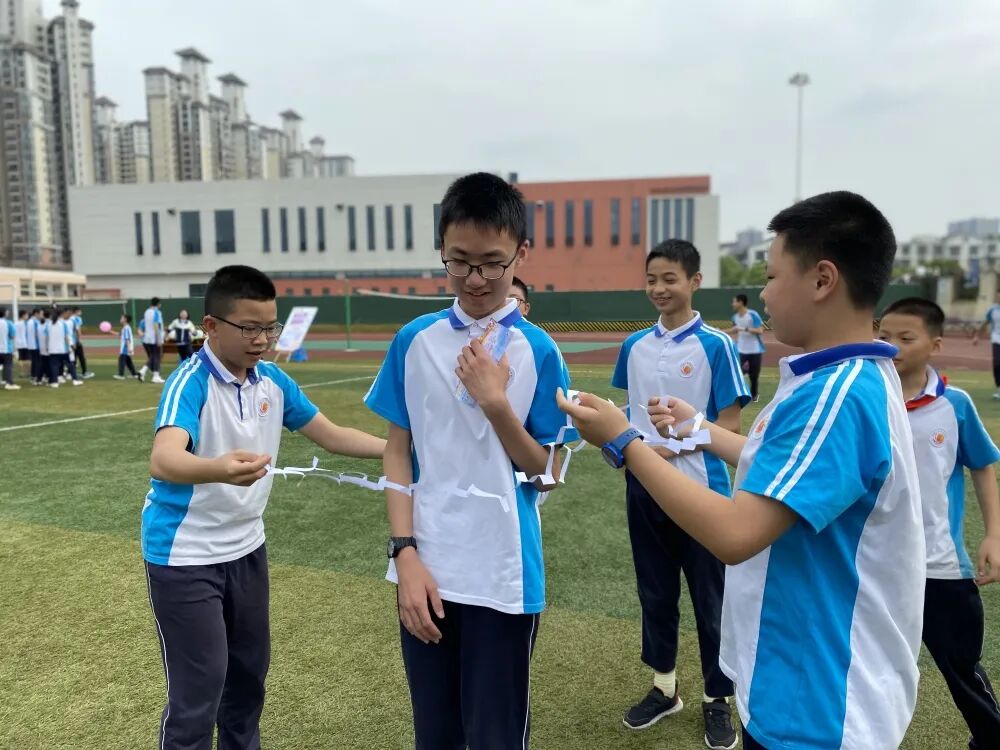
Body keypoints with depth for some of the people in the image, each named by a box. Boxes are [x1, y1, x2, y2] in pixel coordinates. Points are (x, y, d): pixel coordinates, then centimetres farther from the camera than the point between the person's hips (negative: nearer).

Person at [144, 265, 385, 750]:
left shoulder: (273, 381, -3)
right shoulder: (190, 382, -22)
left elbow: (330, 436, 6)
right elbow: (163, 461, -40)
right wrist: (219, 469, -62)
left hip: (245, 547, 7)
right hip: (185, 555, -6)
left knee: (249, 670, 19)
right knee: (197, 691, -3)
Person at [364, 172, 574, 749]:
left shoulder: (538, 351, -7)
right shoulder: (414, 341, -1)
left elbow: (544, 473, -4)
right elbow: (398, 452, 2)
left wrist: (494, 401, -19)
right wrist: (405, 552, -7)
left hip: (505, 575, -2)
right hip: (427, 568, 2)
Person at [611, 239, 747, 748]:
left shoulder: (715, 345, -10)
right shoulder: (635, 345, 5)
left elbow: (730, 425, -9)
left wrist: (673, 446, -20)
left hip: (700, 489, -4)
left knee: (709, 599, 10)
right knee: (655, 592, 16)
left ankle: (718, 699, 29)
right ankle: (663, 687, 35)